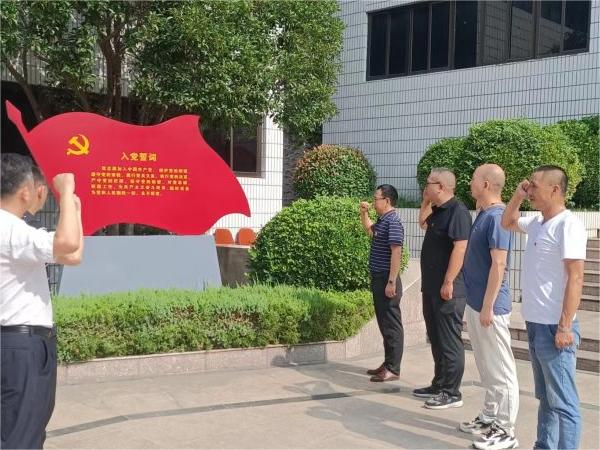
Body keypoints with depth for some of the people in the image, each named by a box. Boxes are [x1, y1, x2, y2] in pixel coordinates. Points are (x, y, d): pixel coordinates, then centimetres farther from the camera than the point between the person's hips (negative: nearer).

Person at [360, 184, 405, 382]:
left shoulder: (393, 222, -17)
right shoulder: (382, 221, 12)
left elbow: (396, 253, -22)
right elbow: (369, 230, 35)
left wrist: (392, 282, -25)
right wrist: (364, 213, 19)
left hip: (387, 280, -10)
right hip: (378, 278, 10)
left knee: (391, 324, -4)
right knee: (383, 323, 15)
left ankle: (393, 369, 2)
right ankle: (387, 363, 24)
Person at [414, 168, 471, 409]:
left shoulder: (457, 211, -16)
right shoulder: (438, 211, 13)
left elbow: (459, 248, -23)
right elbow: (422, 223, 33)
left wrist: (448, 283, -24)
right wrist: (425, 202, 16)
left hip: (447, 289, -10)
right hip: (432, 287, 10)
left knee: (449, 341, -3)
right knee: (436, 339, 16)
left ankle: (452, 393, 5)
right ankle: (439, 385, 27)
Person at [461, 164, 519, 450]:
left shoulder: (496, 216, -18)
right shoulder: (483, 215, 12)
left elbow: (498, 264, -22)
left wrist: (487, 307, -21)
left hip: (489, 306, -10)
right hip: (476, 303, 10)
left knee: (500, 370, -1)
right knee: (487, 368, 18)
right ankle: (489, 418, 30)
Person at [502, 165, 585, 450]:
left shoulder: (567, 225, -15)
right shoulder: (537, 223, 11)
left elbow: (575, 278, -19)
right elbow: (507, 223, 30)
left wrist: (565, 326, -22)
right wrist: (517, 196, 12)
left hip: (554, 327, -9)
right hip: (535, 324, 9)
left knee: (562, 402, -2)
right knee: (545, 397, 18)